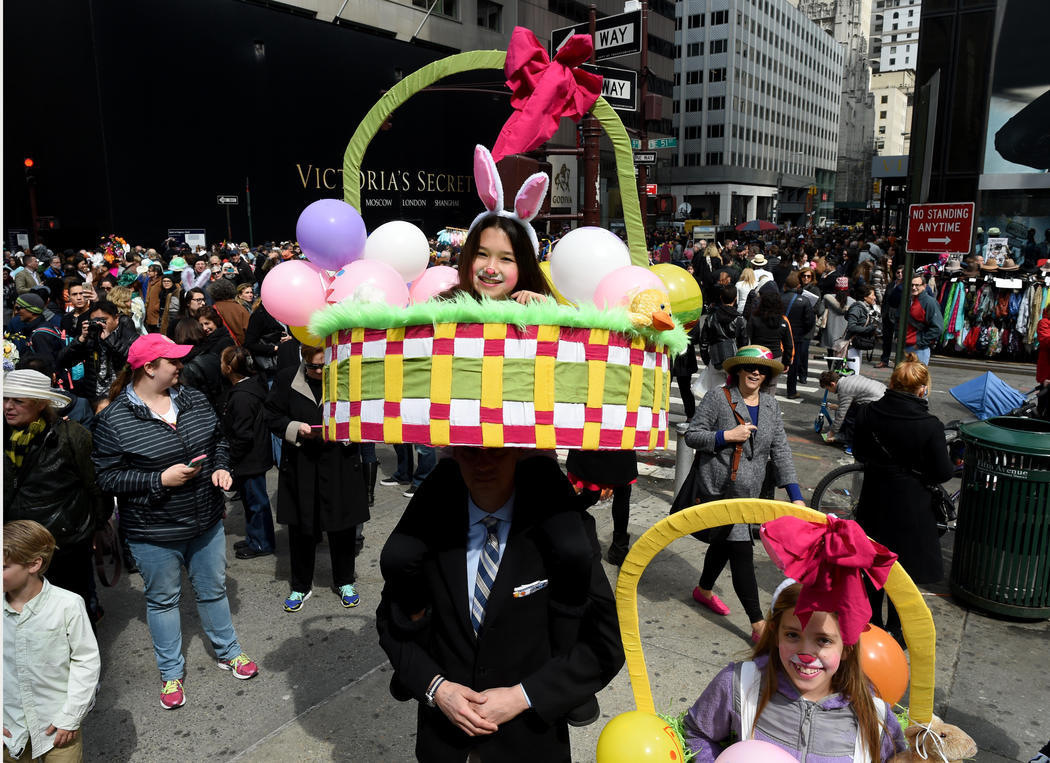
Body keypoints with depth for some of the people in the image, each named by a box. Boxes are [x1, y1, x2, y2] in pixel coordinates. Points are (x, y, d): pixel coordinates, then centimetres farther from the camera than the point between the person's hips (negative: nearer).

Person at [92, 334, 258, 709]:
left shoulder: (192, 400, -1)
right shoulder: (115, 420, -16)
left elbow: (219, 439, 12)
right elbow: (108, 476, -14)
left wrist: (221, 467, -6)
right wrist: (160, 480, -23)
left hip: (206, 521, 4)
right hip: (154, 531, -4)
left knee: (213, 589, 19)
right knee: (163, 599, 15)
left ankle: (228, 651, 39)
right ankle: (171, 673, 33)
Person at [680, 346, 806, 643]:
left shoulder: (770, 405, 7)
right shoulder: (718, 398, -9)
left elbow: (780, 450, 7)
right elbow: (692, 435, -7)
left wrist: (795, 495, 1)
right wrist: (726, 435, -21)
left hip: (747, 493, 6)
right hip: (717, 488, -6)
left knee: (724, 542, 22)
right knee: (741, 551, -9)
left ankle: (704, 590, 47)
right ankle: (759, 626, -2)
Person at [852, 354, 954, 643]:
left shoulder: (867, 414, -9)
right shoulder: (929, 426, -21)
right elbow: (942, 473, -14)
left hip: (874, 501, 4)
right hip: (910, 507, -4)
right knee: (903, 568, 12)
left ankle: (870, 620, 33)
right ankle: (894, 630, 24)